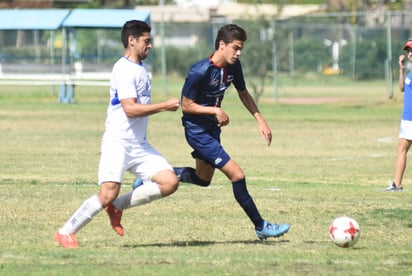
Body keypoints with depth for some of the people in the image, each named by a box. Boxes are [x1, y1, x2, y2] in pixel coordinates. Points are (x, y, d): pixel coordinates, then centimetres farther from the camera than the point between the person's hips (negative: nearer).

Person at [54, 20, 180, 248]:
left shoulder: (140, 68, 16)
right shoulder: (123, 69, -14)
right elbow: (130, 108, -23)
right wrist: (165, 106, -19)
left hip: (139, 145, 9)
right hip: (118, 142, -9)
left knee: (169, 182, -6)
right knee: (108, 194, -17)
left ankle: (117, 206, 5)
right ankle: (66, 233, -2)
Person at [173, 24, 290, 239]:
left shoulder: (233, 67, -3)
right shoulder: (200, 72, -25)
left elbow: (243, 94, 12)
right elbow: (186, 105, -18)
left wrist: (260, 120, 4)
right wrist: (216, 111, -25)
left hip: (212, 129, 9)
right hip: (197, 131, -9)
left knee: (203, 178, 24)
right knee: (237, 175, -12)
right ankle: (261, 227, -3)